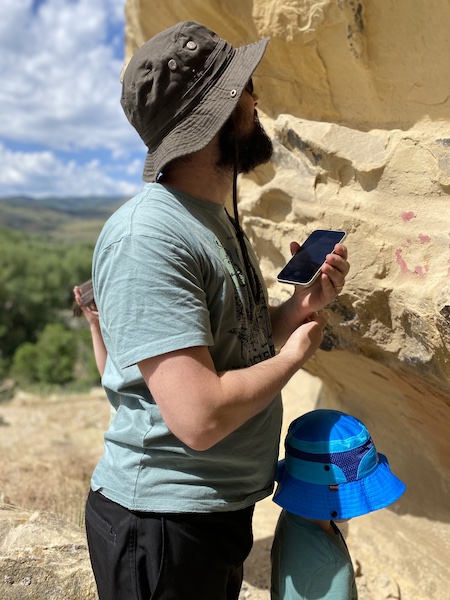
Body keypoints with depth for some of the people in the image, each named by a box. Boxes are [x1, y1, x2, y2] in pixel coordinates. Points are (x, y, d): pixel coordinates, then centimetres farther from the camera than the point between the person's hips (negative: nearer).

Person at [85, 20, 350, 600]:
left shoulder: (218, 220, 7)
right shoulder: (148, 237, -25)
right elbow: (201, 418, -31)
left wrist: (302, 306, -5)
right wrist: (292, 356, -15)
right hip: (162, 522, -8)